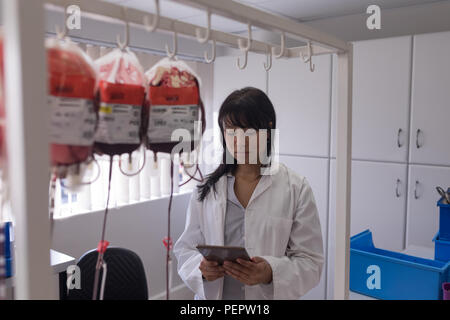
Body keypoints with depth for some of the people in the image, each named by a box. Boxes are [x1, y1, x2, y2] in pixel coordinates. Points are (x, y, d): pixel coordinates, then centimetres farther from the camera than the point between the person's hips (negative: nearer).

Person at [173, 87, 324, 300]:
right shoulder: (207, 187, -2)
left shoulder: (296, 189, -9)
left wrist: (271, 273, -27)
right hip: (213, 294, 2)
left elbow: (310, 262, -10)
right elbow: (186, 248, 0)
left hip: (269, 295, -1)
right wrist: (202, 268, -20)